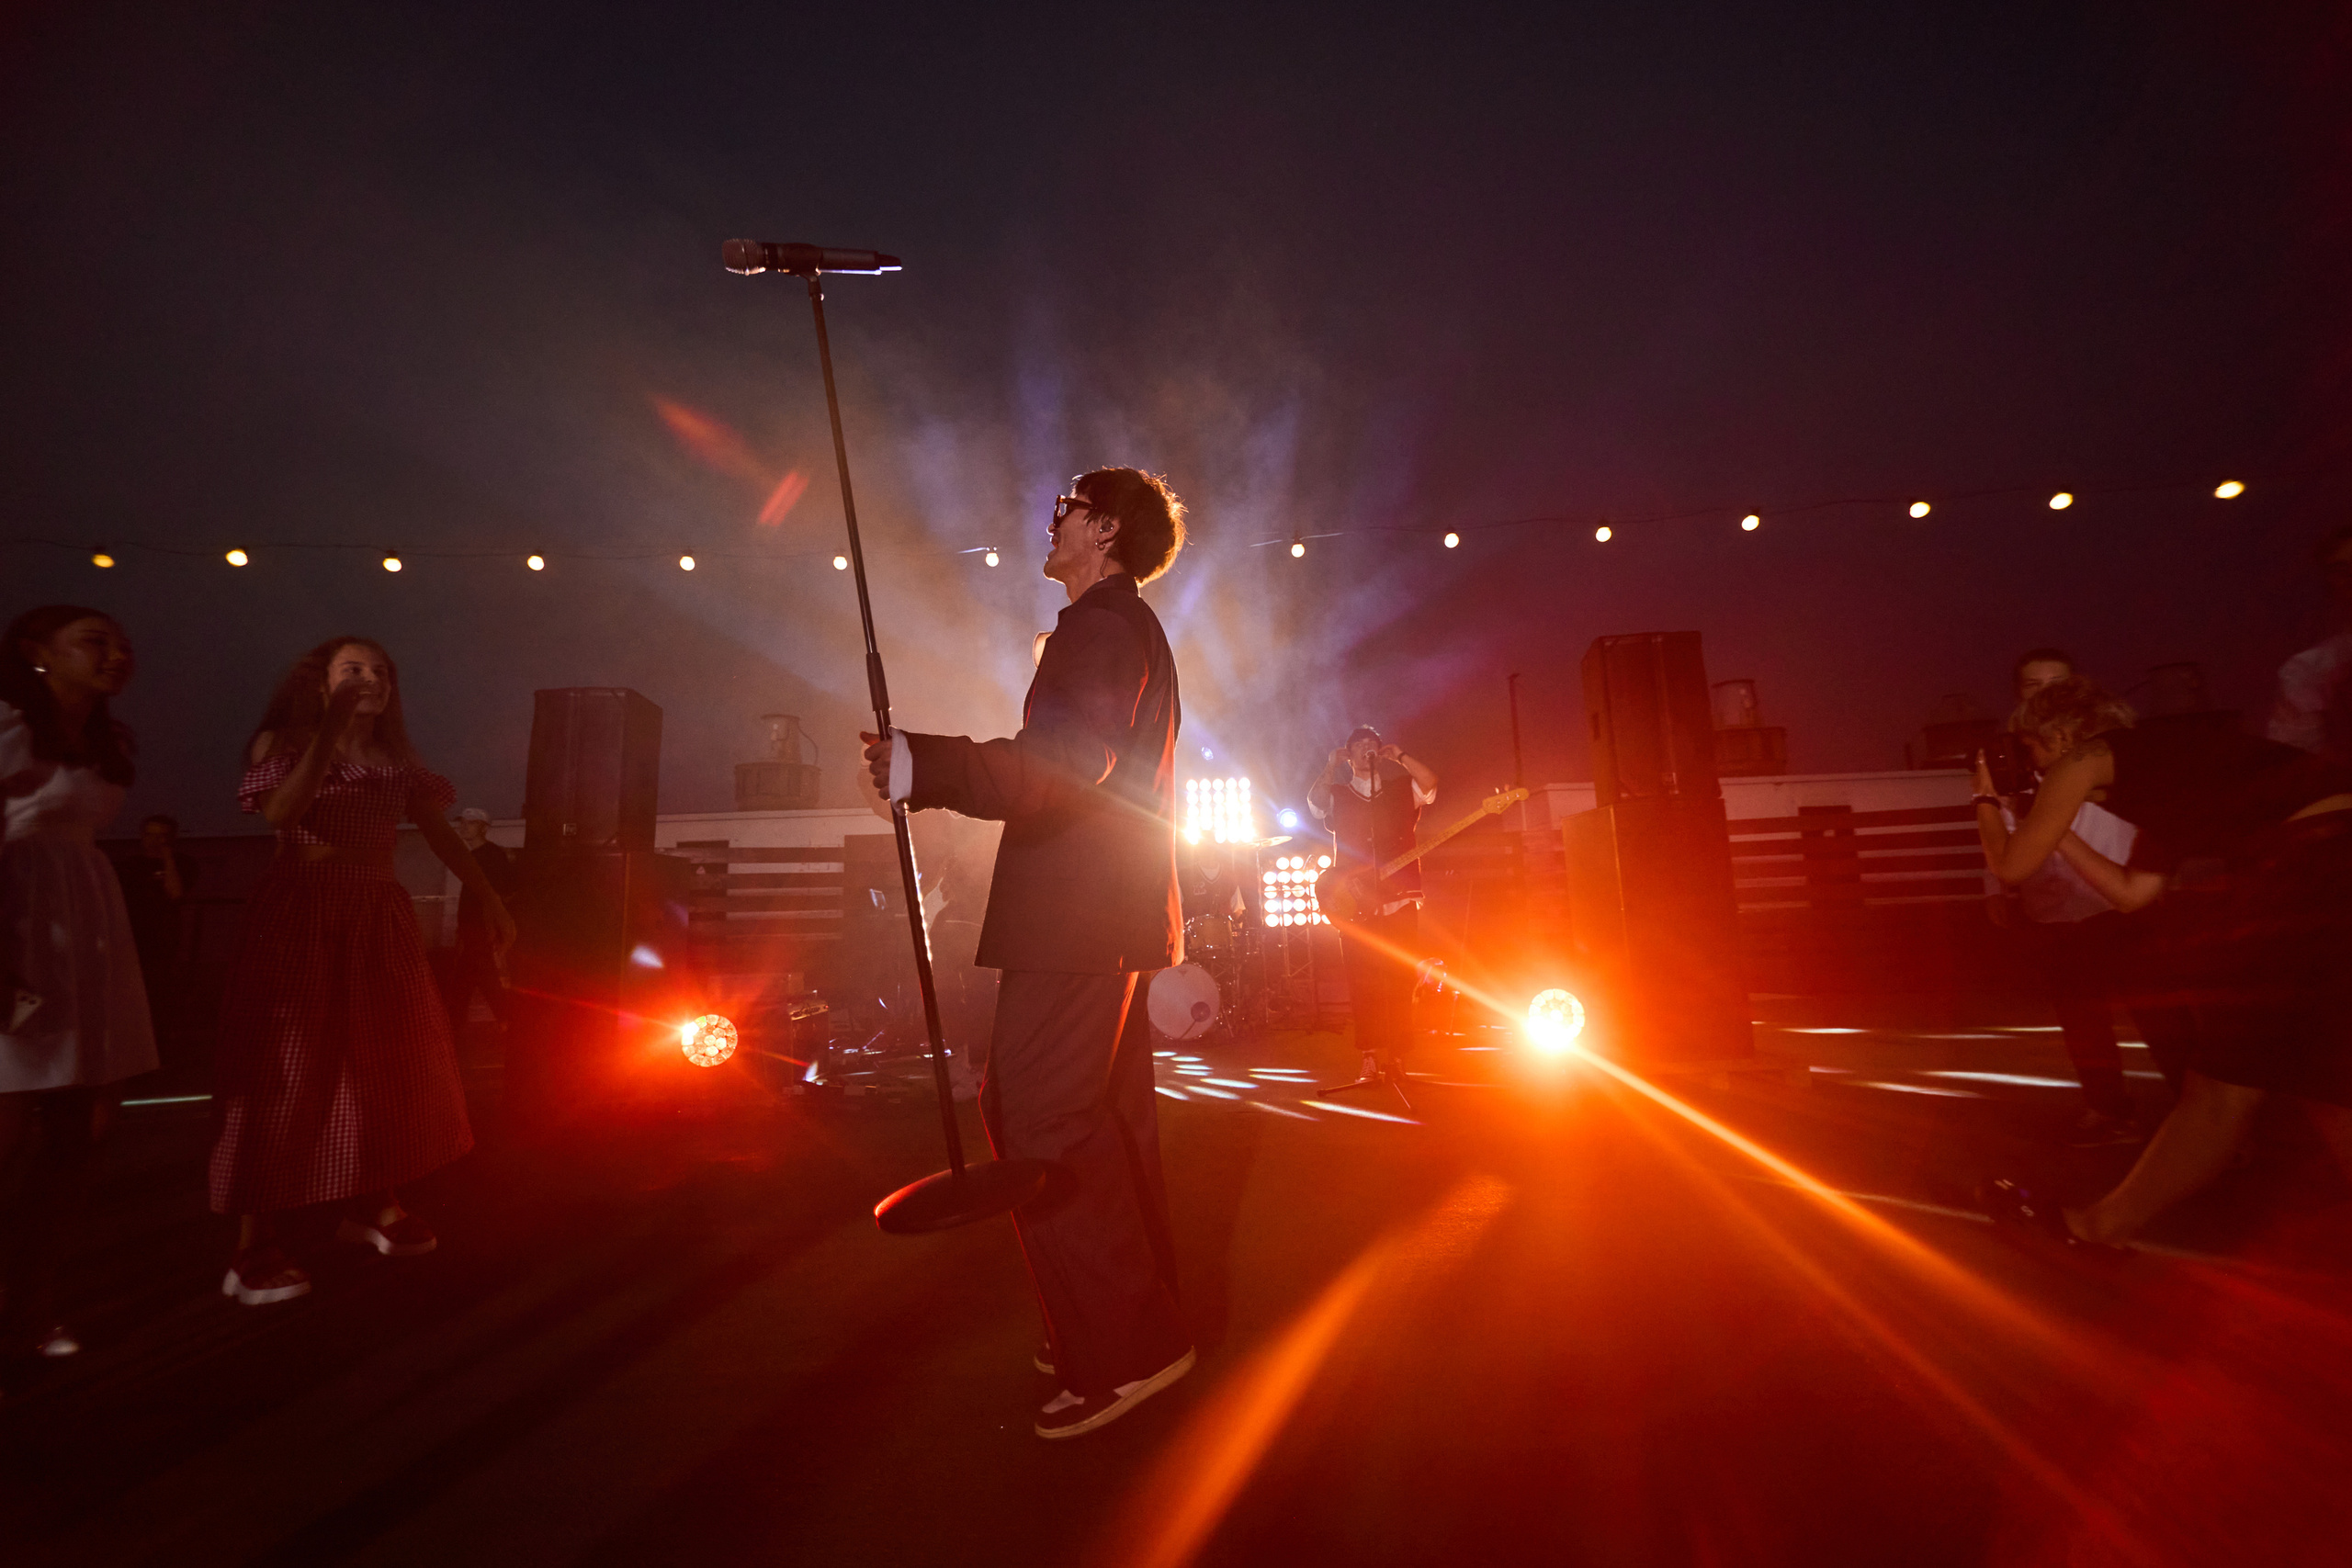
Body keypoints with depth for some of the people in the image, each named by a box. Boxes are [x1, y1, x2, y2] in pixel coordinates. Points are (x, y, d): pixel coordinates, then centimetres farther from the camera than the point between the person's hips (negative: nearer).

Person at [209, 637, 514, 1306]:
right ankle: (254, 1243, -1)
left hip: (380, 919, 5)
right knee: (286, 1068, -7)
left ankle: (371, 1204, 23)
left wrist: (489, 899, 4)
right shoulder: (282, 743, 3)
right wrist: (330, 731, -18)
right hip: (300, 914, -5)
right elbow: (281, 813, -16)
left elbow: (441, 834, 10)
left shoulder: (397, 760, 14)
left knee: (389, 1063, 8)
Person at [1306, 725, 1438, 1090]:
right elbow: (1314, 803, -5)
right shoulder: (1337, 795, 16)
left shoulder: (1401, 789, 15)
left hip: (1399, 899, 0)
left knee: (1400, 982, -4)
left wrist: (1400, 757, -5)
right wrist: (1331, 768, -8)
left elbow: (1430, 785, -4)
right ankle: (1370, 1059, 1)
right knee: (1363, 984, -4)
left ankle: (1396, 1057, 4)